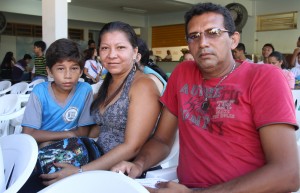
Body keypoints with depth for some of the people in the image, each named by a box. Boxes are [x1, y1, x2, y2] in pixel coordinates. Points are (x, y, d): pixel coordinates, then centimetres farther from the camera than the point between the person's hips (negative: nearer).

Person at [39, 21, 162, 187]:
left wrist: (80, 172, -22)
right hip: (101, 163, 7)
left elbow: (132, 147, -19)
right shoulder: (108, 82, 10)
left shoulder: (143, 85, -14)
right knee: (39, 177, -12)